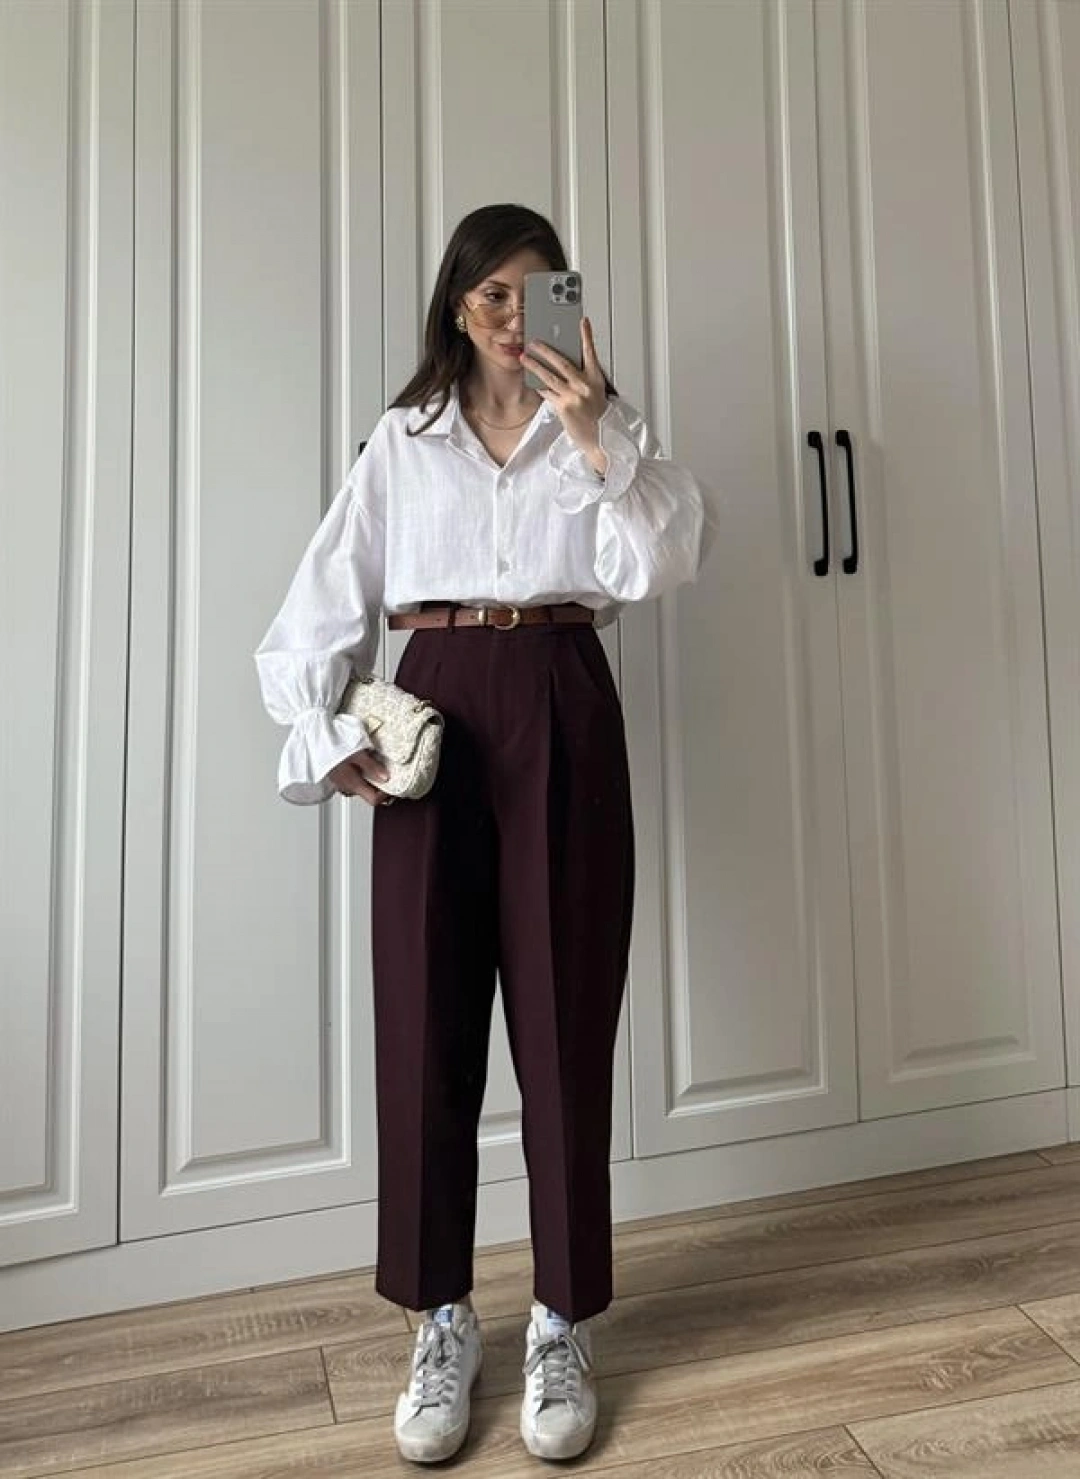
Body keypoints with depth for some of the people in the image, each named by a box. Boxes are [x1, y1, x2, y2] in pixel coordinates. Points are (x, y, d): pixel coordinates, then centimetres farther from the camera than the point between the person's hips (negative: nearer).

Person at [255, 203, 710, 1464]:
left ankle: (562, 1326, 20)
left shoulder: (602, 425, 14)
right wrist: (325, 736, -3)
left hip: (562, 714, 0)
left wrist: (595, 437, -13)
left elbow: (655, 567, -3)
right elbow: (325, 601, 8)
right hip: (434, 713, 1)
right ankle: (442, 1325, 21)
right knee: (427, 1020, 2)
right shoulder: (403, 439, 14)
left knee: (565, 1016, 2)